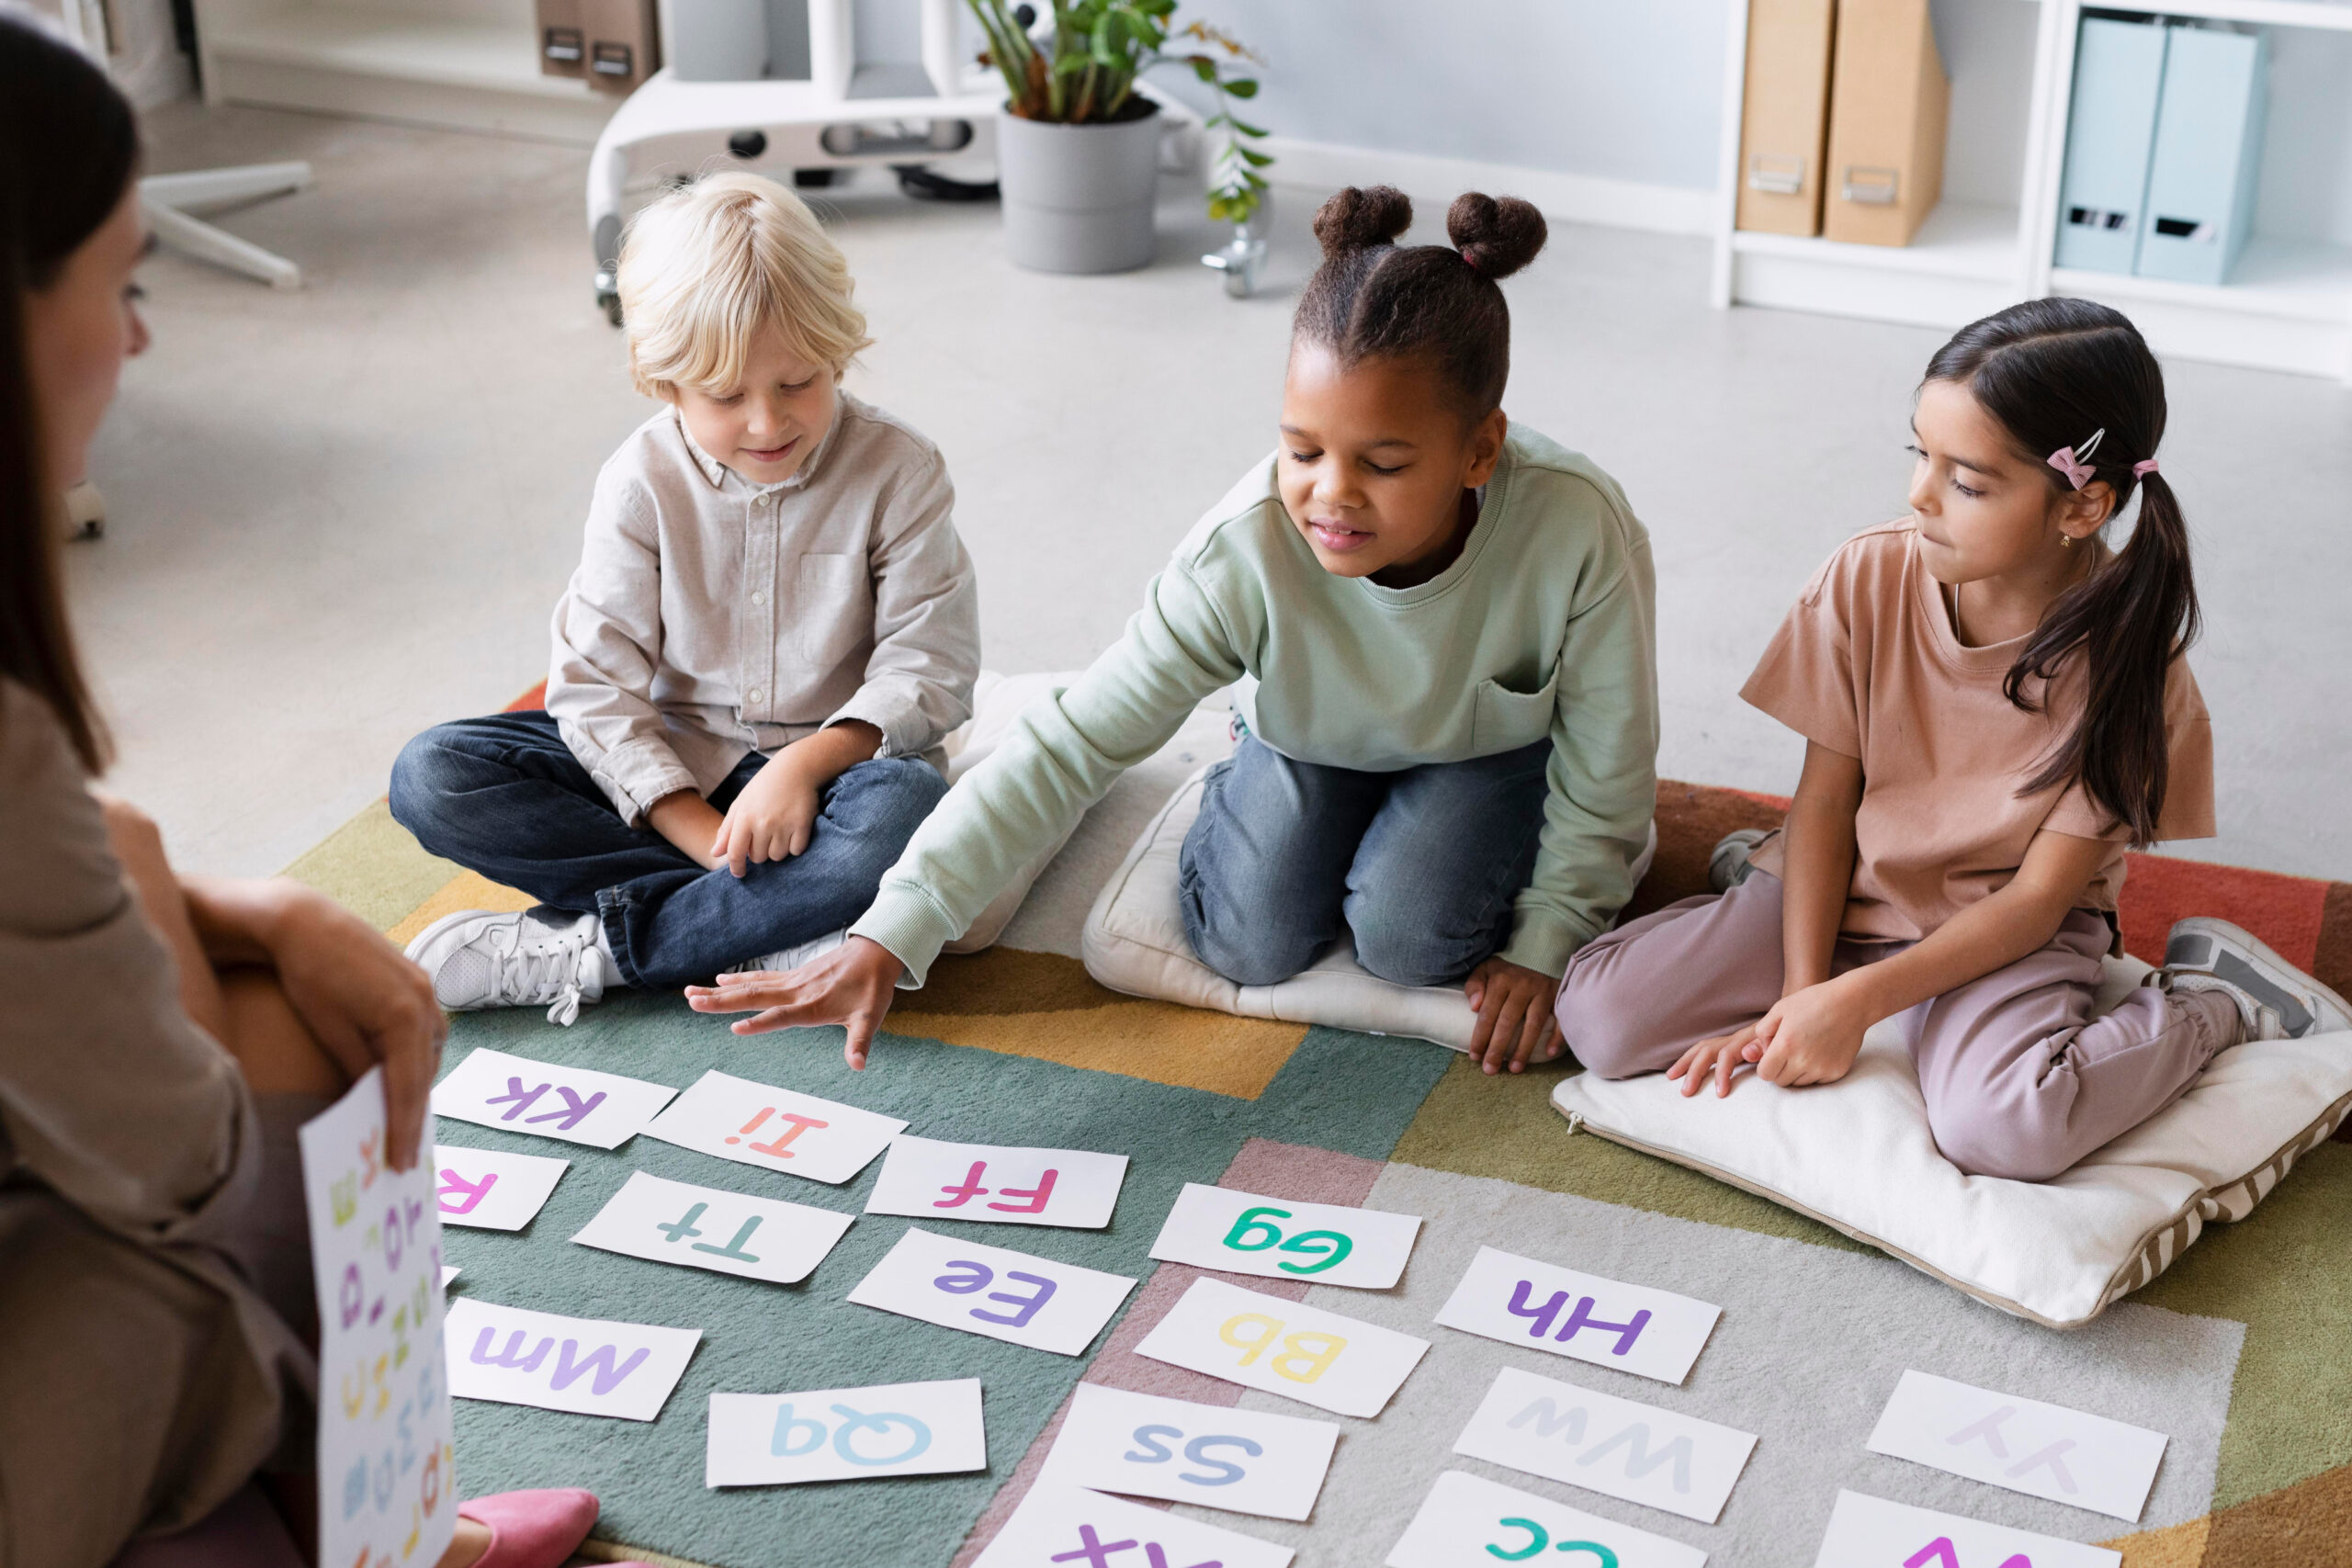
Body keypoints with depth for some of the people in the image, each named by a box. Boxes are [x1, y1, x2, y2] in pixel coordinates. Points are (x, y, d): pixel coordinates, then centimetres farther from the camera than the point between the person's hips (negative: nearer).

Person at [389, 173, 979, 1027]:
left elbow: (931, 665, -12)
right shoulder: (645, 481, -8)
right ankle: (778, 908, -27)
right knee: (431, 777, -17)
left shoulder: (897, 471, -10)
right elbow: (594, 678, -9)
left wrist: (811, 762, -28)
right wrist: (701, 832, -21)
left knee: (902, 811, -39)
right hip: (670, 765, 2)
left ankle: (580, 951, -30)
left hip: (832, 759, -2)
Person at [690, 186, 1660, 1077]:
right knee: (1249, 948, -10)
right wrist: (886, 939, -41)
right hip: (1314, 733, 1)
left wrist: (1545, 943, -13)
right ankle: (1243, 787, 21)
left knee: (1410, 941, -19)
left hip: (1496, 742, -1)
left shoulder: (1579, 534, -41)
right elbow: (1067, 749, -36)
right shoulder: (1245, 552, -38)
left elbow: (1608, 772, -22)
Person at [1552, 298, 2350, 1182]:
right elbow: (1825, 799, -6)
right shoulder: (1869, 578, -12)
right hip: (1851, 887, 3)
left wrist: (1859, 998, -24)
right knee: (1599, 1015, -17)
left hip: (2009, 932, -3)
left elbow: (2040, 896, -15)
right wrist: (1801, 993, -16)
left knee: (2001, 1128, -35)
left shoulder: (2128, 663, -18)